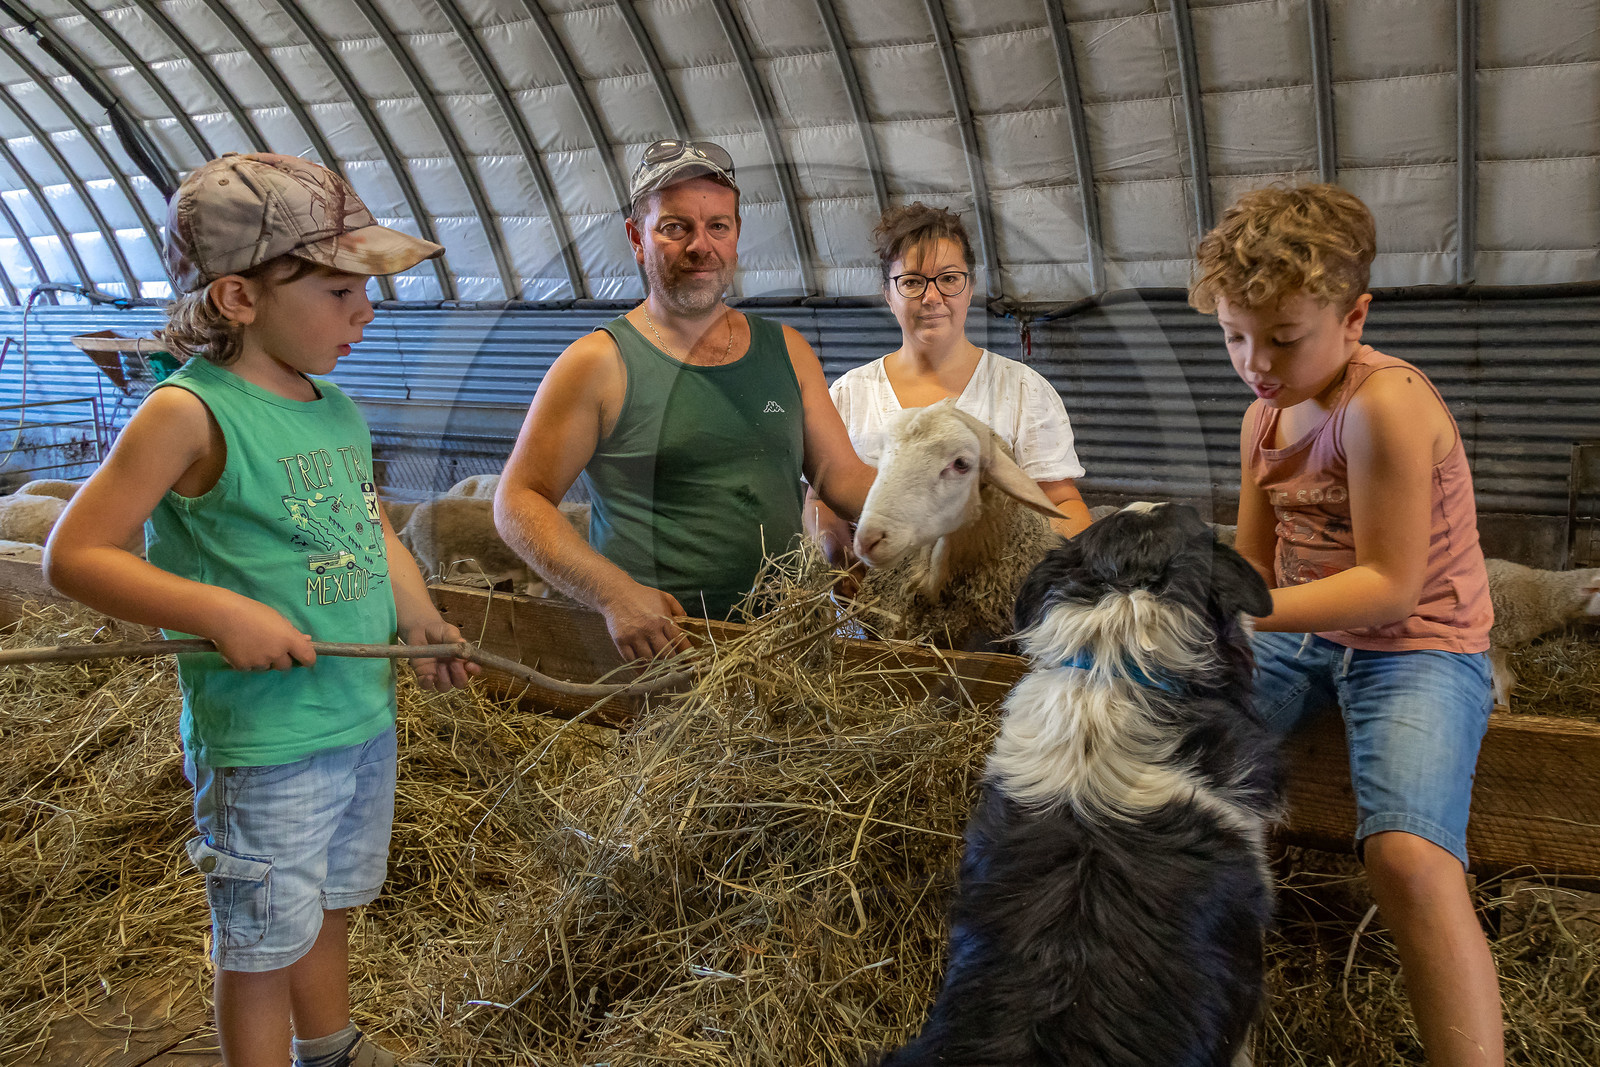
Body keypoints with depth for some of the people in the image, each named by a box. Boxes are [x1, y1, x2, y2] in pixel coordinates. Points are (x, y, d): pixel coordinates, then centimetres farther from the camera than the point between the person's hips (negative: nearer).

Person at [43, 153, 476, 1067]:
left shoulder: (339, 409, 5)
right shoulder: (190, 413, -17)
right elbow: (74, 554, -16)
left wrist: (423, 625, 4)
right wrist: (219, 611, -24)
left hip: (368, 715, 8)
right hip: (264, 744, -7)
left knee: (329, 906, 26)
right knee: (263, 942, 9)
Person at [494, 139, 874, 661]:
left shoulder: (786, 350, 15)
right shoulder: (598, 363, 1)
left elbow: (842, 475, 18)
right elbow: (519, 501, -1)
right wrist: (616, 593, -15)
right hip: (653, 644, -3)